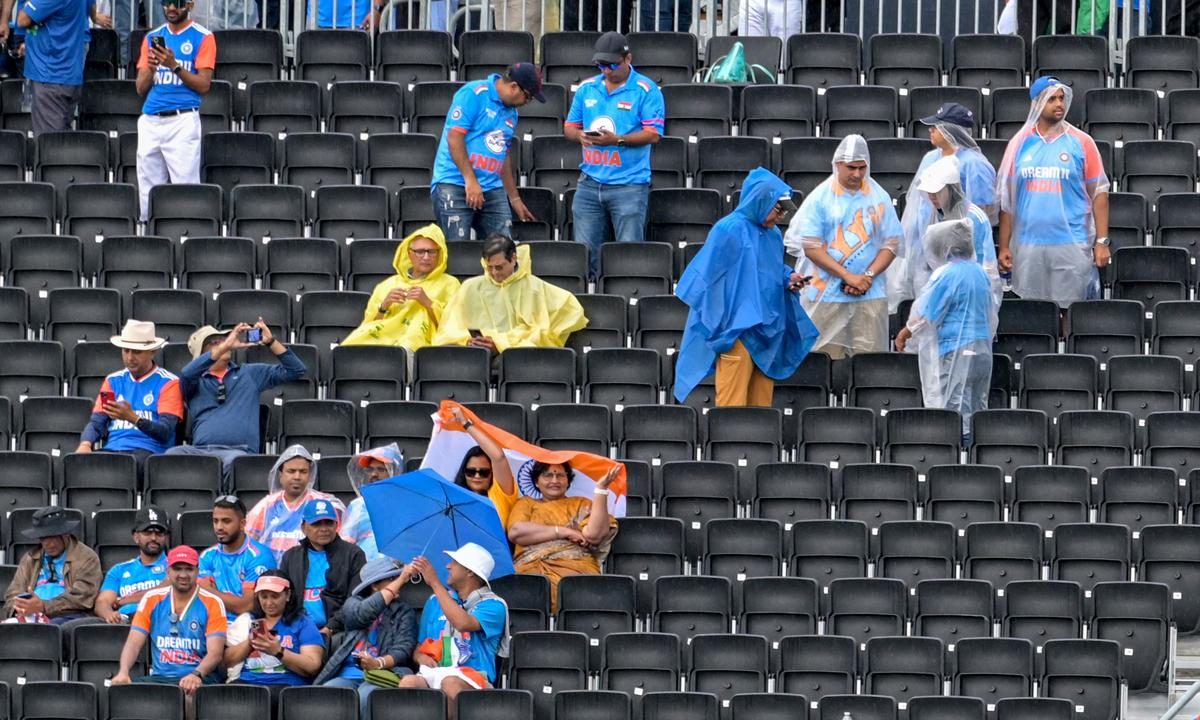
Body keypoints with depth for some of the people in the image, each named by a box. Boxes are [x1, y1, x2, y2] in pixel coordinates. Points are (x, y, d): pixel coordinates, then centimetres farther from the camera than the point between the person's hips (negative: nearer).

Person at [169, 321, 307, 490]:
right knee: (173, 454, -35)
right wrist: (226, 346, -8)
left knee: (234, 460, -40)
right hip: (201, 449, 1)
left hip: (240, 449, -1)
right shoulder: (196, 382, 22)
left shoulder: (251, 373, 26)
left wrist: (270, 341, 10)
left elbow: (296, 370, 23)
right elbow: (187, 373, -5)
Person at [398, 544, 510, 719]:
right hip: (433, 673, 4)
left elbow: (463, 624, -16)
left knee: (451, 683, -41)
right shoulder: (435, 601, 24)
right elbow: (419, 647, 27)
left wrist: (435, 583, -9)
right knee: (408, 682, -32)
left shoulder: (493, 605, 5)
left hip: (472, 677, -4)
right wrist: (421, 657, 0)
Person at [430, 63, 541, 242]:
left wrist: (514, 199, 30)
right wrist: (471, 181, -18)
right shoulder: (473, 94, -7)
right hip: (454, 184, -7)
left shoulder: (511, 113, 17)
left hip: (492, 188, 7)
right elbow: (454, 137, -14)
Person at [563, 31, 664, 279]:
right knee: (585, 252, 3)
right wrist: (580, 135, -9)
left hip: (629, 185, -5)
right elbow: (569, 127, 16)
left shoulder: (646, 90, -3)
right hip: (590, 182, 5)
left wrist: (617, 140, -21)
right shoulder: (587, 88, 13)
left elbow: (653, 134, -9)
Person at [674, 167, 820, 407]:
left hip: (766, 332, 8)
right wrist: (717, 329, -11)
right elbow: (708, 278, -10)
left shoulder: (773, 235, 11)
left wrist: (789, 279, 3)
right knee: (733, 402, -8)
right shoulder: (728, 230, -11)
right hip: (737, 332, -8)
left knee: (762, 401, 9)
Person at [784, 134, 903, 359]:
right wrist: (849, 277, -13)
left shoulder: (879, 198, 9)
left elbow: (890, 245, 8)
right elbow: (811, 248, -5)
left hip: (869, 297, 2)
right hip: (826, 296, -2)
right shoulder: (820, 198, 1)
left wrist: (869, 276, -9)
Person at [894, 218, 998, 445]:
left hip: (956, 352, -8)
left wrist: (904, 334, 5)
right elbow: (992, 313, 20)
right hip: (983, 350, 8)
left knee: (956, 409, -6)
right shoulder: (979, 272, 11)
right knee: (976, 409, 11)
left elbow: (925, 316, -10)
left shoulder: (947, 275, -13)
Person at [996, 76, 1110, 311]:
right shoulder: (1020, 144, 6)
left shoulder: (1081, 142, 1)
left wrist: (1102, 242, -5)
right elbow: (1007, 198, 8)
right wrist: (1004, 247, 4)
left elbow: (1099, 194, 2)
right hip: (1028, 247, 2)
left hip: (1072, 246, -2)